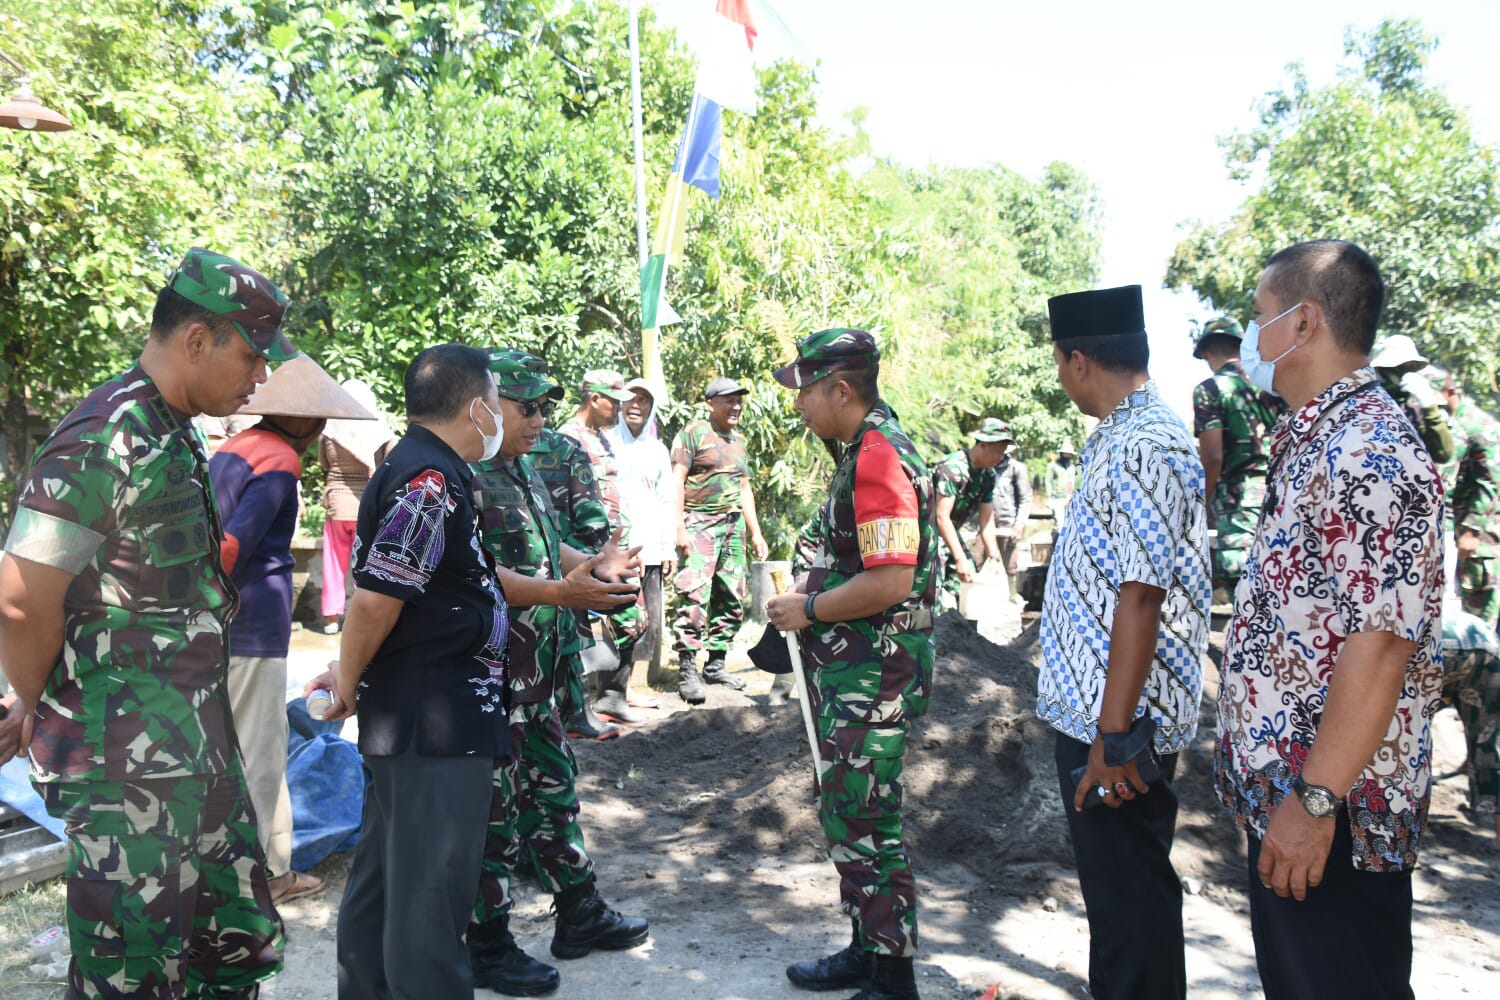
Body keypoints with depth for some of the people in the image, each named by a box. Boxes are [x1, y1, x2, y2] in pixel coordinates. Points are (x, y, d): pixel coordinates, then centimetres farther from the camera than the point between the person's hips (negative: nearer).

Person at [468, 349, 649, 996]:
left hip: (538, 671, 10)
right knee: (494, 803, 2)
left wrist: (593, 564, 8)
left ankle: (580, 915, 32)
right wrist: (561, 592, -32)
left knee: (552, 785, 18)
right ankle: (488, 946, 18)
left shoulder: (522, 469, 15)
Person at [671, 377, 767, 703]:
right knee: (694, 597, -15)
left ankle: (715, 665, 18)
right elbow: (677, 481, -8)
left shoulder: (738, 441, 20)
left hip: (733, 526, 8)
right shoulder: (693, 433, -2)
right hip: (699, 524, -7)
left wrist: (755, 533, 19)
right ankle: (687, 671, -13)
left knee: (732, 599, 8)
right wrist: (679, 528, -16)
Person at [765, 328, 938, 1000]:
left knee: (863, 820, -1)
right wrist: (810, 598, 11)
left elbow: (891, 582, -27)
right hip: (849, 668, 11)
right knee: (843, 811, 18)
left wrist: (808, 609, -15)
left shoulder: (879, 458, -20)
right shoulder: (865, 450, 12)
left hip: (874, 675, -11)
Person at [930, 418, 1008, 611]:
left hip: (950, 531, 9)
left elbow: (987, 521, 4)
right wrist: (960, 559, -31)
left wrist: (994, 557, -4)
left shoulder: (988, 475, 1)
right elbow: (942, 517, -29)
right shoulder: (953, 467, -25)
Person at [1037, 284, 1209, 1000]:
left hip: (1118, 724, -10)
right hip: (1091, 708, 10)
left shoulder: (1143, 449, -20)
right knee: (1110, 881, 22)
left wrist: (1115, 735, -23)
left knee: (1130, 892, 5)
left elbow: (1141, 596, -25)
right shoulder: (1117, 439, 12)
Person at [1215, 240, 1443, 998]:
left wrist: (1316, 799, -24)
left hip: (1332, 813, -10)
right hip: (1282, 792, 10)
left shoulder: (1369, 453, -20)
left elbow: (1379, 645, -25)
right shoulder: (1315, 444, 11)